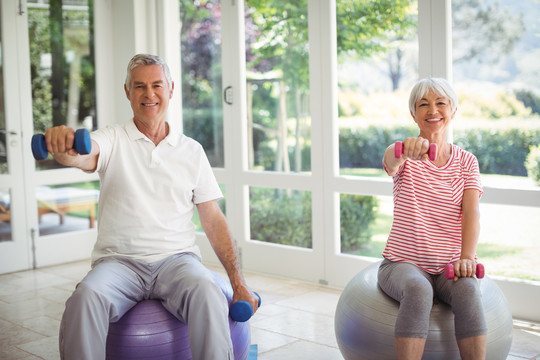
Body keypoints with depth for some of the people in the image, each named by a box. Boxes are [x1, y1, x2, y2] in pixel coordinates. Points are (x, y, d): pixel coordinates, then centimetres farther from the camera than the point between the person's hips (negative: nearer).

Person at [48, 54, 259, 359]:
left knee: (207, 294, -33)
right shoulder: (113, 140, 8)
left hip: (176, 258, 1)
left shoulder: (192, 150, 12)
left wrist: (238, 283, 3)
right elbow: (80, 156, -17)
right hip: (119, 261, 0)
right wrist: (63, 144, -43)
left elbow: (213, 219, 11)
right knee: (86, 297, -33)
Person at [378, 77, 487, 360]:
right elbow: (390, 160, -26)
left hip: (450, 265, 2)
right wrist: (406, 149, -52)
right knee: (418, 291, -36)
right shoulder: (405, 157, 0)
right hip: (403, 263, -1)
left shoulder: (466, 161, 8)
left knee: (468, 291, -32)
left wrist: (466, 257, -22)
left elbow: (471, 213, -4)